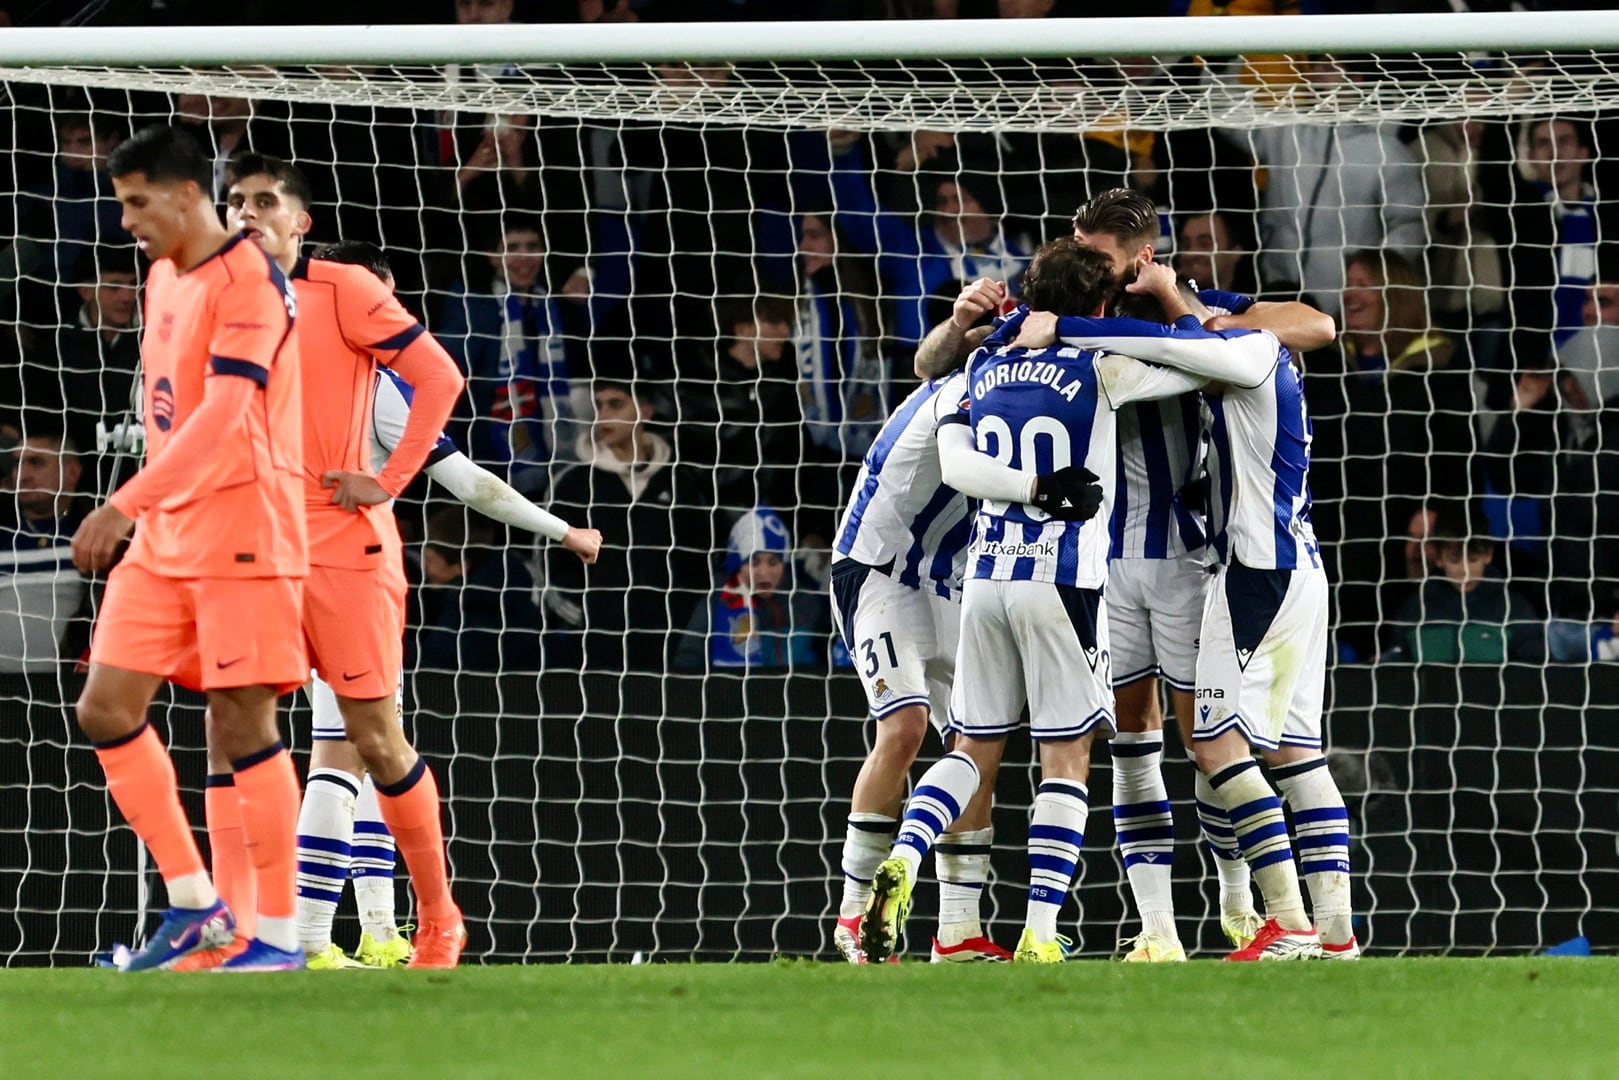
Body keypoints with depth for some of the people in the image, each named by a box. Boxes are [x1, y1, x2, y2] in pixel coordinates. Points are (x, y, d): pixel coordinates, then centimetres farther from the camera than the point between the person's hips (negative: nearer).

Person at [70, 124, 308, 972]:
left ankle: (278, 934, 0)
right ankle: (194, 906, 9)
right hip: (163, 540, 9)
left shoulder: (249, 283, -15)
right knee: (105, 707, 1)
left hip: (243, 536, -9)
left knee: (242, 723, -7)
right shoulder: (164, 279, 14)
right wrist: (144, 516, 17)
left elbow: (223, 412, -25)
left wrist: (126, 505, -31)